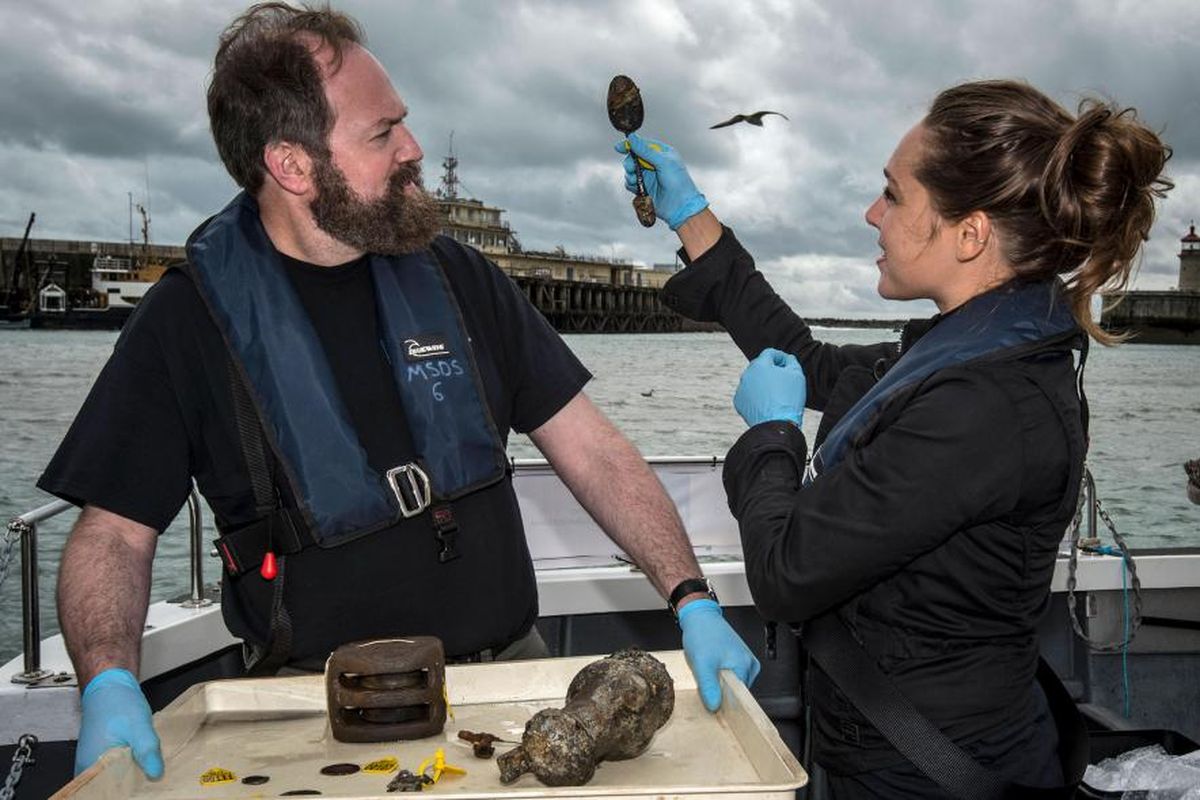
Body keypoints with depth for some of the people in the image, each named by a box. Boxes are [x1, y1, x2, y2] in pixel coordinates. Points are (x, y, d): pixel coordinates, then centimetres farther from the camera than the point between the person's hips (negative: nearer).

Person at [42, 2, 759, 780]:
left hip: (511, 668, 3)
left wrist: (693, 601, -8)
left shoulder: (458, 279, 3)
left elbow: (594, 452, 2)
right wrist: (109, 684, -20)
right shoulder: (189, 318, -4)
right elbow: (116, 531, -1)